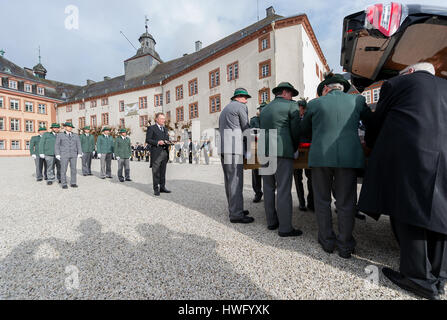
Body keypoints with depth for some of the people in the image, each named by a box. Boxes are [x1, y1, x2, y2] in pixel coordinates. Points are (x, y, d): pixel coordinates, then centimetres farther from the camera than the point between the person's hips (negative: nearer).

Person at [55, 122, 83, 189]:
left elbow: (78, 145, 5)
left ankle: (73, 183, 7)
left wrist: (79, 153, -7)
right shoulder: (60, 135, 5)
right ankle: (64, 184, 3)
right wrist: (57, 154, -8)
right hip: (64, 155, -2)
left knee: (73, 169, 0)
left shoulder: (76, 136, 11)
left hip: (73, 155, 2)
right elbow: (57, 145, 2)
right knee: (63, 169, -3)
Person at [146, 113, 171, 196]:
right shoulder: (151, 128, 2)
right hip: (156, 153, -6)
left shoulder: (165, 129, 22)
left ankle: (162, 187, 18)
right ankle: (156, 189, 5)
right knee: (156, 172, -2)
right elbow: (147, 140, -4)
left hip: (165, 152, 6)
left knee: (163, 171, 10)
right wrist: (157, 142, -16)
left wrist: (167, 142, 2)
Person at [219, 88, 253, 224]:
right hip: (234, 148, -9)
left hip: (223, 148, 9)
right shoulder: (241, 106, 0)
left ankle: (233, 209, 21)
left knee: (229, 181, 11)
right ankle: (236, 215, -4)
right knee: (236, 181, -8)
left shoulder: (225, 109, 27)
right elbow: (246, 128, -2)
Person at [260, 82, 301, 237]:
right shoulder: (292, 106, 2)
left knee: (268, 188, 11)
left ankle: (271, 222, 21)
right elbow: (296, 130, -3)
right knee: (284, 190, -3)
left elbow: (263, 130, 16)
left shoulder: (264, 109, 20)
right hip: (282, 151, -6)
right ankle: (285, 228, 3)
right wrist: (294, 149, 13)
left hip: (265, 151, 7)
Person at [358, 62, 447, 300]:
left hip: (407, 155, -5)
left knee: (408, 210, -1)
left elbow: (376, 122, 13)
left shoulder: (397, 82, 12)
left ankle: (419, 277, 5)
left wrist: (373, 146, 28)